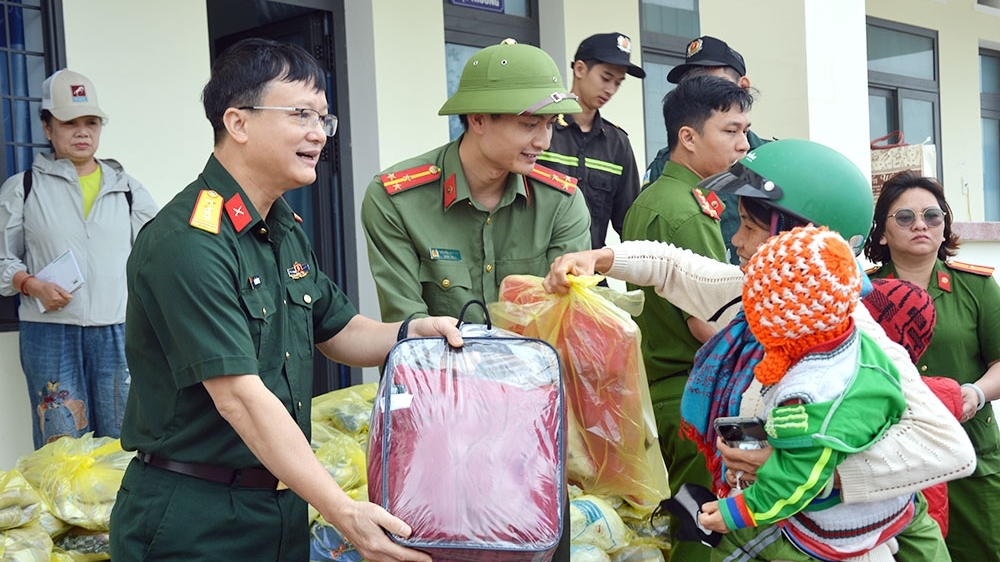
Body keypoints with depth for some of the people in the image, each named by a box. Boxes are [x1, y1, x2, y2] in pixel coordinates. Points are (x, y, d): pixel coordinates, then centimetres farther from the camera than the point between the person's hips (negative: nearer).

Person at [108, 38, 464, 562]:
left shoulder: (287, 231, 8)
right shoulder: (186, 243, -21)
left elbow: (340, 332, 18)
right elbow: (240, 396, -26)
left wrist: (412, 332, -3)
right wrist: (343, 512, -29)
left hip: (284, 508, 8)